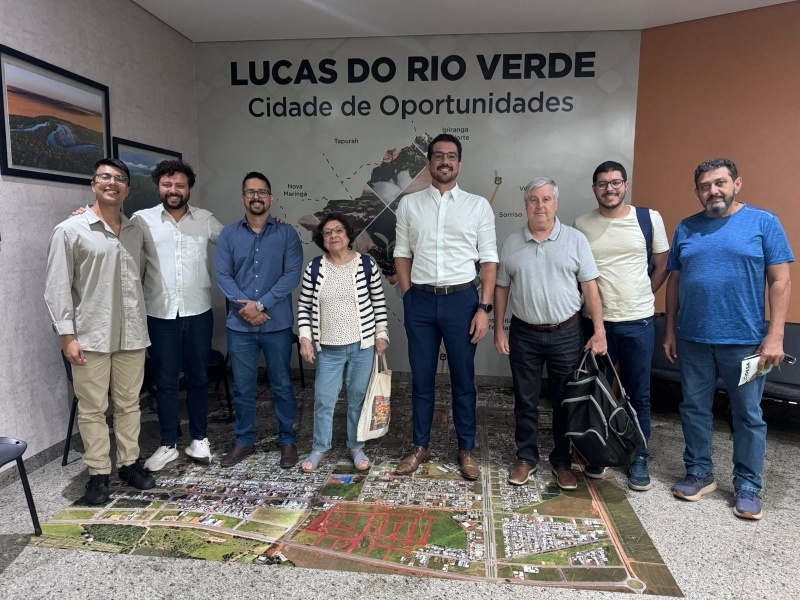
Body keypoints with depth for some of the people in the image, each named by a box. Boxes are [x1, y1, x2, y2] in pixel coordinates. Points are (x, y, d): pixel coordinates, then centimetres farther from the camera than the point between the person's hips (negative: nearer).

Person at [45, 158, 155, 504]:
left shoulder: (135, 231, 9)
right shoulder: (70, 230, -4)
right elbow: (57, 287, -6)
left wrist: (142, 325, 13)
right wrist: (67, 335, -10)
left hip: (131, 333, 4)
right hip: (91, 335, -4)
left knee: (129, 403, 12)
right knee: (92, 408, 5)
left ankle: (129, 463, 25)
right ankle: (98, 473, 18)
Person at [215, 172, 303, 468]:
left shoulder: (287, 234, -1)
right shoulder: (228, 234, 5)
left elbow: (292, 275, -9)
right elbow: (222, 275, -1)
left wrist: (260, 304, -16)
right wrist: (245, 306, -14)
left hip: (278, 324, -2)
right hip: (239, 325, 2)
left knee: (282, 385, 9)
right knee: (242, 387, 12)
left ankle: (288, 440, 24)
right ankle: (244, 440, 28)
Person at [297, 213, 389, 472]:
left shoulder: (367, 264, -4)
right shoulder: (314, 268, -1)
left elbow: (379, 302, 3)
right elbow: (304, 306, 4)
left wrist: (381, 334, -1)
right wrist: (305, 338, -4)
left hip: (363, 345, 0)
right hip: (329, 348, 1)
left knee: (358, 398, 11)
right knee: (323, 400, 8)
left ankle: (356, 446, 29)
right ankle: (319, 448, 28)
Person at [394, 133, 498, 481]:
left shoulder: (478, 205, 3)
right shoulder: (409, 204, 7)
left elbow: (489, 259, 1)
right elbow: (402, 253, 9)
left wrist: (484, 308, -6)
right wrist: (409, 297, 0)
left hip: (462, 299, -1)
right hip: (420, 301, 1)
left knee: (463, 379, 9)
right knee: (421, 378, 11)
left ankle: (466, 450, 25)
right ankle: (420, 446, 27)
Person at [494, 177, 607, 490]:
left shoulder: (575, 239, -1)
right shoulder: (512, 243, 3)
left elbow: (590, 287, -2)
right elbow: (501, 288, 6)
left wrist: (599, 330, -8)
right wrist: (499, 330, 1)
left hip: (566, 333, -1)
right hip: (524, 335, 1)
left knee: (565, 402, 10)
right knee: (525, 401, 10)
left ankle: (562, 462, 26)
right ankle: (526, 458, 26)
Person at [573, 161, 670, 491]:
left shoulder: (650, 219, -1)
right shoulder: (581, 225, 0)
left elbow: (661, 265, 8)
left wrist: (641, 296, 6)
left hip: (638, 321, 0)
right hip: (596, 321, 1)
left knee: (638, 394, 10)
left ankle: (638, 458, 26)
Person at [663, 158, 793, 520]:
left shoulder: (764, 222, -3)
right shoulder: (685, 229, 7)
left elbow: (780, 281, -5)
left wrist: (775, 336, -12)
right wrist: (670, 330, 7)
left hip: (745, 341, -3)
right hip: (692, 340, 3)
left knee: (748, 415, 8)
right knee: (694, 409, 12)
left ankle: (748, 486, 24)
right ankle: (699, 474, 28)